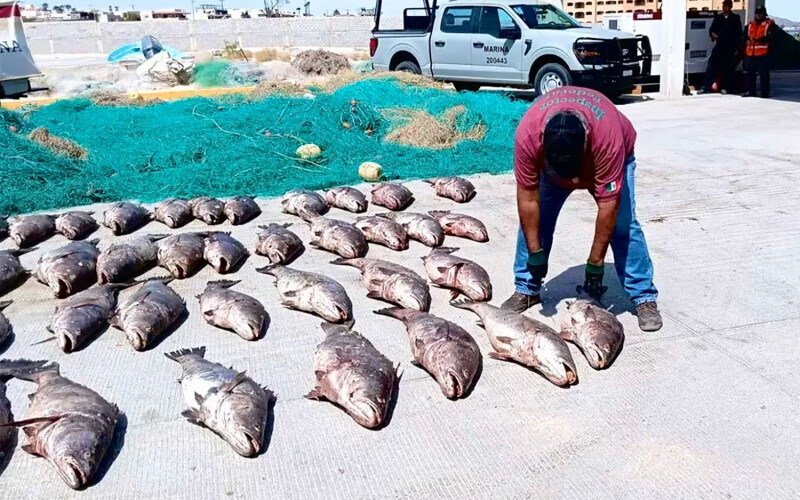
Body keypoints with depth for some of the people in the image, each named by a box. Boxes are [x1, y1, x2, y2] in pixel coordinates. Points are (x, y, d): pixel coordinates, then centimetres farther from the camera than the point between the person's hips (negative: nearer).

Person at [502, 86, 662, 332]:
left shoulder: (608, 137, -43)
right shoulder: (527, 134, -39)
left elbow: (608, 205, -36)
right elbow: (528, 197, -29)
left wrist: (595, 263, -31)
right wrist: (535, 252, -25)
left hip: (604, 158, -2)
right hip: (548, 161, 2)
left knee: (623, 224, -15)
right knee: (533, 217, -9)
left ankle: (644, 297, -4)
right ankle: (526, 290, 5)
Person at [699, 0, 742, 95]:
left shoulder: (735, 18, 3)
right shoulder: (718, 17, 11)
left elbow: (739, 34, 2)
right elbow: (711, 30, 14)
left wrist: (736, 48, -5)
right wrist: (712, 34, -12)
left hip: (730, 48, -2)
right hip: (719, 46, 2)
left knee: (727, 69, 3)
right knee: (711, 67, -7)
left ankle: (725, 88, 11)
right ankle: (706, 87, -7)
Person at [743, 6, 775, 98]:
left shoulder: (769, 24, 3)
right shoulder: (750, 24, 19)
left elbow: (769, 37, -9)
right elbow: (745, 36, 16)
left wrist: (758, 40, -24)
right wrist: (747, 40, -6)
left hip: (763, 53, -5)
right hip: (750, 53, 5)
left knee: (764, 73, -6)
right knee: (750, 73, 8)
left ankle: (765, 93, -4)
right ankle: (751, 92, 16)